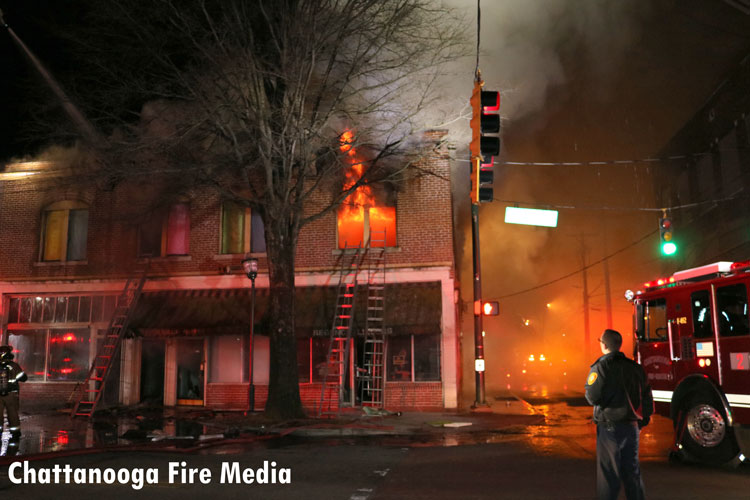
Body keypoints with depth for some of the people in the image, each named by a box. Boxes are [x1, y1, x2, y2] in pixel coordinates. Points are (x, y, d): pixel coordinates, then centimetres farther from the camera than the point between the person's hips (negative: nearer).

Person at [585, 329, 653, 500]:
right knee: (632, 471, 16)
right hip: (633, 427, 6)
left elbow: (592, 397, -17)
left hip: (610, 427, -6)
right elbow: (647, 398, 11)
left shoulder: (601, 367, -12)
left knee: (608, 473, 1)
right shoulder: (635, 367, 8)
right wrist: (643, 420, 20)